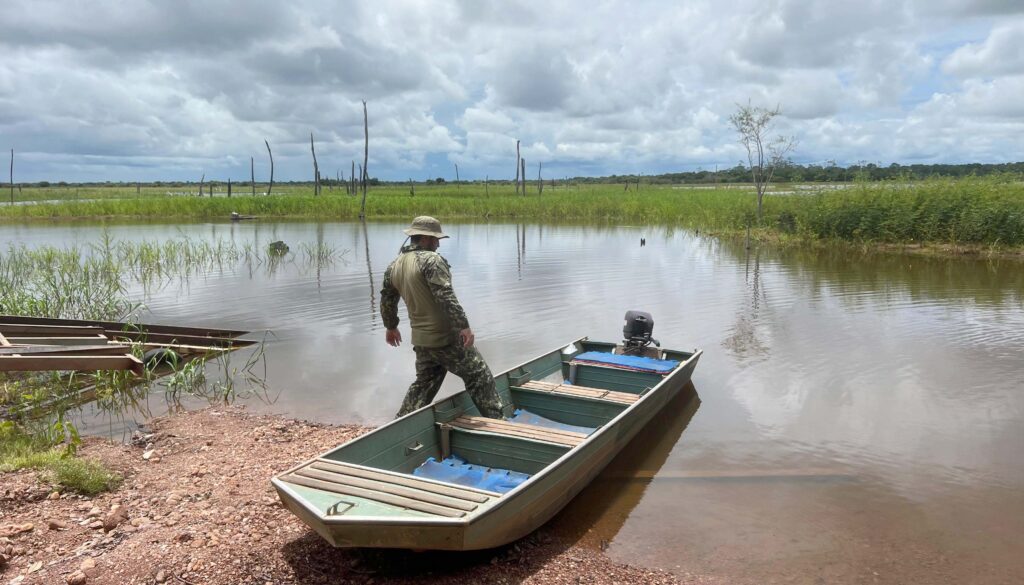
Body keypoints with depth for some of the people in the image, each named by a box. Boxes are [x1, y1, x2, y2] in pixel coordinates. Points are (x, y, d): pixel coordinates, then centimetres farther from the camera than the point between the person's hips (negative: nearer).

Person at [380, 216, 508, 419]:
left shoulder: (394, 266, 10)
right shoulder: (432, 260, -16)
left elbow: (387, 300, 20)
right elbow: (446, 296, -26)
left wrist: (391, 327, 34)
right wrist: (464, 325, -26)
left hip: (421, 340, 8)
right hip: (446, 339, -8)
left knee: (423, 385, 21)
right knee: (480, 377, 5)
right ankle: (496, 421, 8)